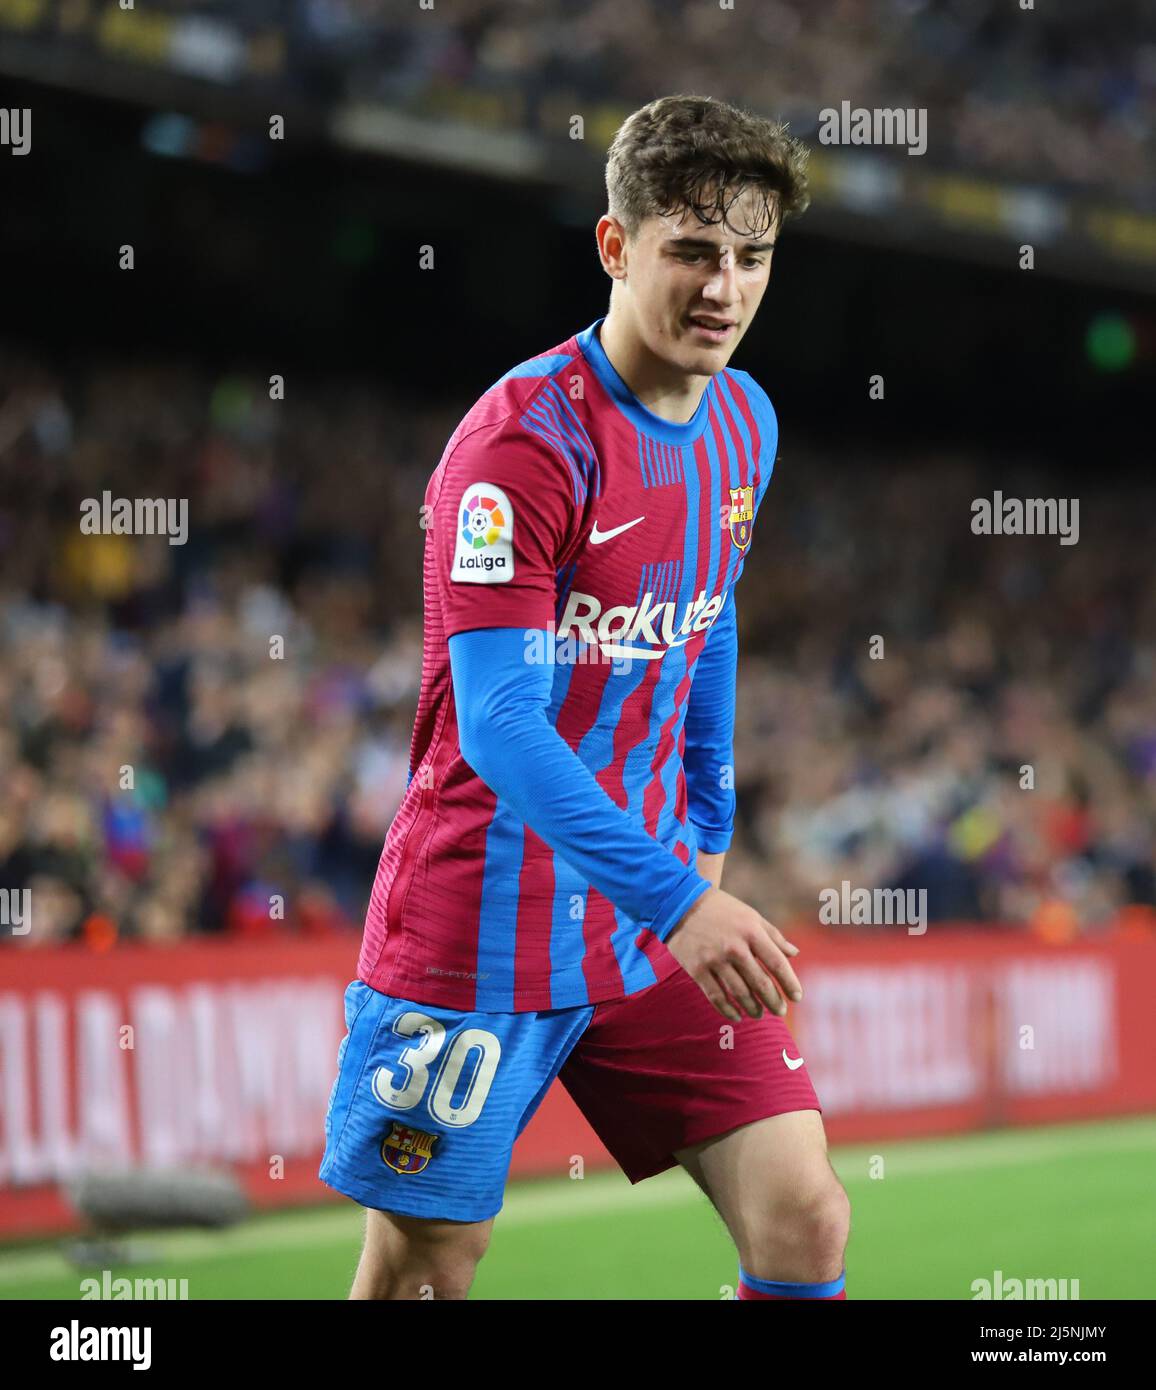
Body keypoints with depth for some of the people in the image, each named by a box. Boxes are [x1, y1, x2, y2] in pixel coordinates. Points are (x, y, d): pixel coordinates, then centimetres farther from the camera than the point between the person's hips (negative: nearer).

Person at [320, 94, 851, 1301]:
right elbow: (499, 725, -26)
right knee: (422, 1268, 0)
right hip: (483, 917, -6)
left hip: (667, 906, 6)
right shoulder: (520, 442, -19)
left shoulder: (744, 425, 6)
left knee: (803, 1221, -6)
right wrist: (675, 899, -33)